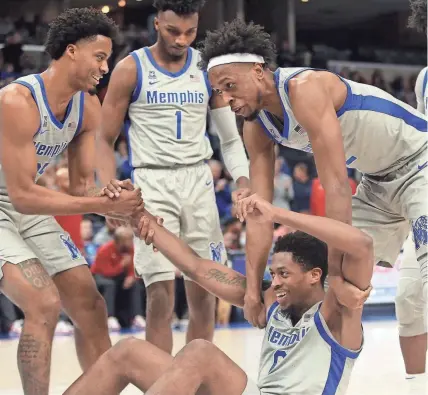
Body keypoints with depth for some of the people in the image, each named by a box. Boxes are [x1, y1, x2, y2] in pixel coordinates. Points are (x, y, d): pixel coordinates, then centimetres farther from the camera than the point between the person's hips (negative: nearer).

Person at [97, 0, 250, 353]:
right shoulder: (131, 70, -2)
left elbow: (230, 138, 11)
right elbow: (106, 140, 2)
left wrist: (243, 182, -5)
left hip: (199, 180, 3)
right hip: (152, 181, -3)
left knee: (204, 296, 4)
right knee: (161, 298, -11)